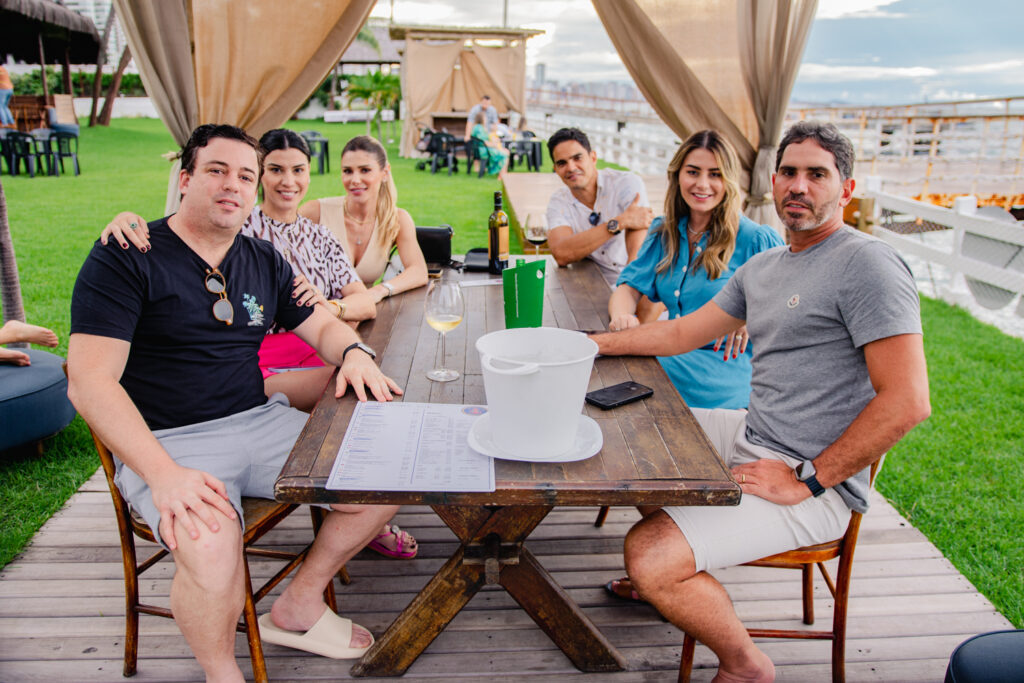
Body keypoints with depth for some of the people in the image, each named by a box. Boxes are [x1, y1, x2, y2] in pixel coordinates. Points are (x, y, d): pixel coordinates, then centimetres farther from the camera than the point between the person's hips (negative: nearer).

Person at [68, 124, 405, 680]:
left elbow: (323, 325, 21)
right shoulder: (124, 258, -7)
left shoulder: (264, 263, 12)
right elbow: (89, 382, -15)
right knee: (213, 555, -35)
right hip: (166, 442, -6)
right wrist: (163, 475, -27)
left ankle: (297, 607, 13)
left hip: (260, 422, 6)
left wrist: (354, 352, -5)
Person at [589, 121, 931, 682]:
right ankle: (670, 581, 28)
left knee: (649, 555, -23)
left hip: (816, 484, -9)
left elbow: (908, 401, -22)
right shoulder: (763, 266, 12)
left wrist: (806, 482, -19)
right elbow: (682, 331, 20)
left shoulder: (868, 265, -15)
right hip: (749, 436, 9)